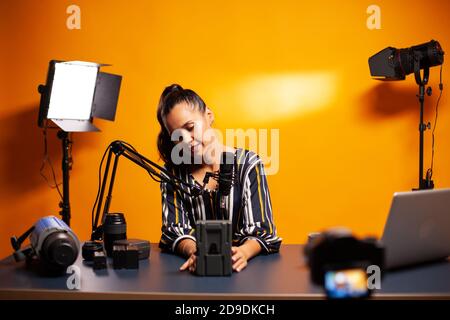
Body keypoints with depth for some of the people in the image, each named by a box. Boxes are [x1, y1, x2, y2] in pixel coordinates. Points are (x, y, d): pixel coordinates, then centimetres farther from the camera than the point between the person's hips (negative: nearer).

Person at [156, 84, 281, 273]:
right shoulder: (173, 172, 6)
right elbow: (175, 229, -2)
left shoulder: (247, 164, -1)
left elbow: (260, 230, -7)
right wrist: (193, 251, -25)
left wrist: (243, 252, -30)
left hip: (237, 266, -1)